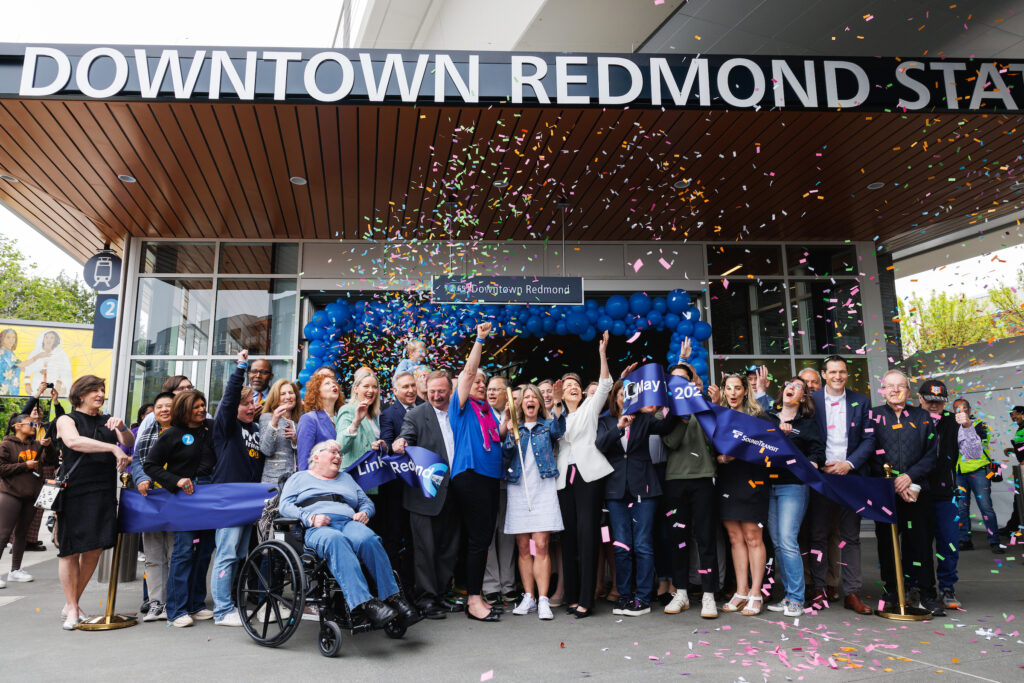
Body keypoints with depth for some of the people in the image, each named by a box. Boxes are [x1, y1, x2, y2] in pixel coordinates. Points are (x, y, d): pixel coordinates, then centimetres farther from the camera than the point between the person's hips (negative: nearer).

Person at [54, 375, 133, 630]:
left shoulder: (107, 421, 14)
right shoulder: (66, 420, 2)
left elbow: (130, 443, 3)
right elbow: (74, 441, -18)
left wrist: (121, 428, -18)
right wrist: (113, 447, -27)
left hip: (104, 494, 4)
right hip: (74, 492, -4)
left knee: (94, 550, 5)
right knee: (71, 550, 2)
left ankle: (72, 604, 22)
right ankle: (71, 608, 15)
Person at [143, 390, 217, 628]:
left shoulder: (212, 428, 10)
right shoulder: (171, 435, -2)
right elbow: (150, 465, -2)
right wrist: (176, 481, -11)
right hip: (184, 497, -5)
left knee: (204, 550, 7)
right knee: (184, 550, -8)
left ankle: (196, 604, 18)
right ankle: (177, 610, 0)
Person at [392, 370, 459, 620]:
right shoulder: (416, 415, -2)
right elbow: (406, 435, -16)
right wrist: (399, 443, -39)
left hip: (452, 493, 5)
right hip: (426, 493, -5)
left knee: (449, 548, 12)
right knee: (425, 547, -1)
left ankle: (441, 595, 25)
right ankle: (425, 599, 10)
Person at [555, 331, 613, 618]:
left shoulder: (590, 407, 11)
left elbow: (605, 385, -1)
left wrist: (602, 354, -11)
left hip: (589, 474, -3)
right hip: (565, 477, 4)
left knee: (587, 533, -9)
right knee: (569, 535, 4)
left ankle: (586, 598, -7)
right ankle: (572, 596, 11)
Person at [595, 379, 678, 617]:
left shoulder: (644, 419, 7)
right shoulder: (606, 422, 9)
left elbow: (665, 427, -12)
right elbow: (600, 445, -9)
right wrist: (618, 428, -24)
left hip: (643, 488, -1)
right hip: (617, 490, 1)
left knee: (643, 545, -1)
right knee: (621, 546, 5)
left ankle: (643, 598, 7)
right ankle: (624, 596, 15)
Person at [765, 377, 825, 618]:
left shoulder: (807, 423, 6)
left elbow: (818, 452, -3)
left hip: (792, 486, -4)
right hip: (768, 485, 4)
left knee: (788, 541, -12)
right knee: (777, 543, 6)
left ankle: (796, 599, -3)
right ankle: (789, 595, 16)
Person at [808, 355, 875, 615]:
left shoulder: (861, 402, 7)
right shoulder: (811, 401, 2)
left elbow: (869, 438, 3)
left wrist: (849, 464, -8)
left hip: (850, 475, 1)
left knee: (851, 536, 5)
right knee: (818, 534, 2)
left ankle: (852, 593, 11)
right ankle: (818, 590, 10)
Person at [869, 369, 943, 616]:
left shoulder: (922, 418, 8)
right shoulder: (874, 415, 4)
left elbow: (930, 454, 4)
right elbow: (872, 455, -2)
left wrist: (910, 476, -11)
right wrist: (894, 483, -9)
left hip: (917, 489, 1)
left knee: (921, 541, 2)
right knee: (887, 542, 5)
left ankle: (928, 594, 15)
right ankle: (892, 592, 17)